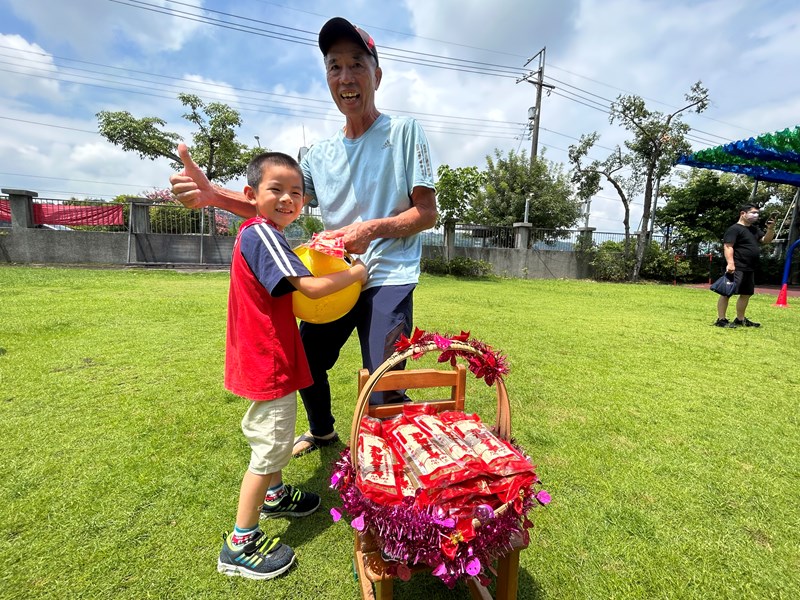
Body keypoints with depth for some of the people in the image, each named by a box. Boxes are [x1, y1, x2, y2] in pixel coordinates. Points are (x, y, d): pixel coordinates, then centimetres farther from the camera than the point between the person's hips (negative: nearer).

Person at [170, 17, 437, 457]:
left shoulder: (404, 131, -2)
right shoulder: (320, 154, 12)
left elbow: (427, 213, -6)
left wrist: (373, 228, -23)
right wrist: (213, 194, -7)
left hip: (389, 278, -5)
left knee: (383, 395, -9)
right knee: (306, 363, 18)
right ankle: (322, 431, 50)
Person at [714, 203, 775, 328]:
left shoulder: (754, 229, 20)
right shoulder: (734, 229, -9)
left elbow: (766, 240, 19)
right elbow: (728, 246, -17)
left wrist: (770, 229, 1)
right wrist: (730, 263, -27)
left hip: (749, 269, 10)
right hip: (736, 268, -10)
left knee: (746, 294, 14)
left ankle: (740, 319, 24)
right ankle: (721, 320, -9)